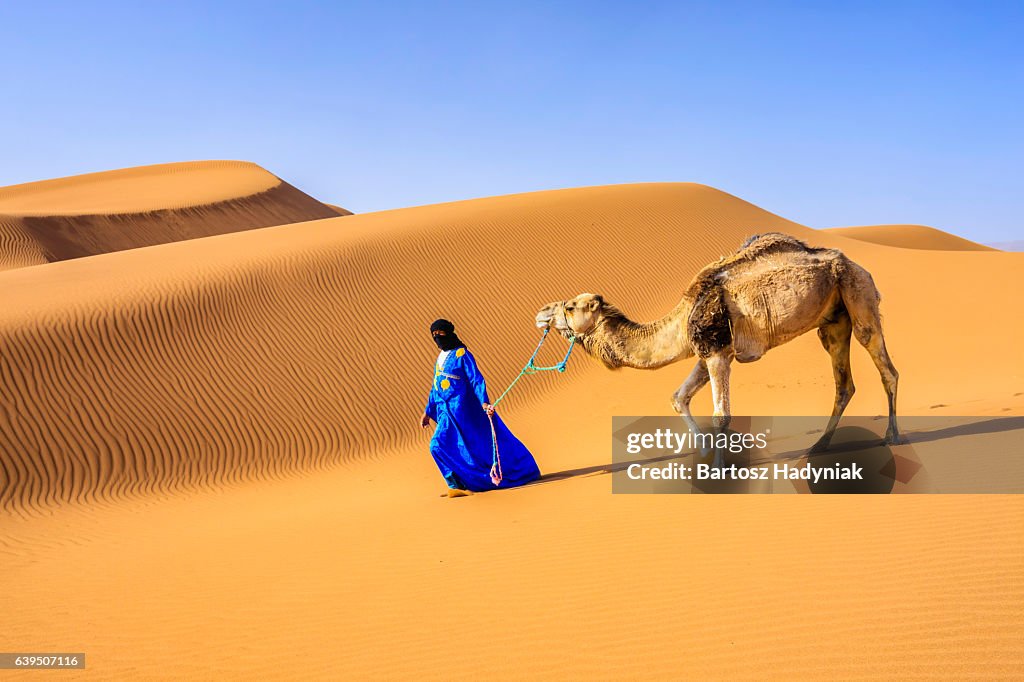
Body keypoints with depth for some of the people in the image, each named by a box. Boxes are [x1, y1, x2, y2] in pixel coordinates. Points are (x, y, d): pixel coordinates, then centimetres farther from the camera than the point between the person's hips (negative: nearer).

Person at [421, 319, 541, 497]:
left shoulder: (462, 354, -8)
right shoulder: (440, 358, 16)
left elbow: (477, 380, -15)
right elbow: (435, 387, 24)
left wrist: (484, 402, -28)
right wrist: (428, 411, 26)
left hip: (462, 409, -7)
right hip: (446, 411, 7)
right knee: (437, 446, -2)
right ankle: (455, 486, 4)